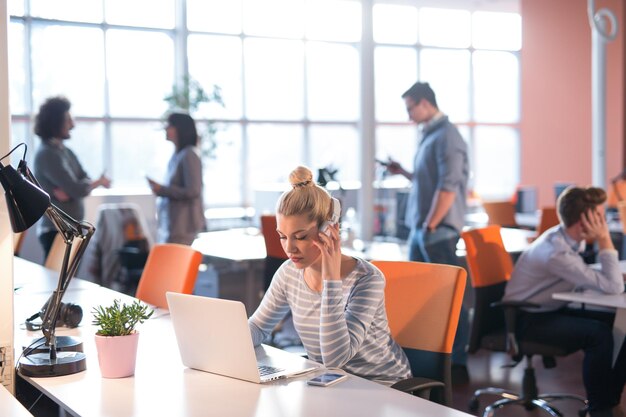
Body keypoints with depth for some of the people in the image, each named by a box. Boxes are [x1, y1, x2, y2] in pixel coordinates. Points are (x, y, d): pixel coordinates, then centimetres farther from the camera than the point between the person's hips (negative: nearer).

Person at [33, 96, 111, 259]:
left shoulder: (66, 151, 13)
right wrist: (100, 182, -1)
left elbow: (85, 181, 6)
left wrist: (68, 190, -15)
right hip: (56, 230, -9)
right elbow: (78, 190, -20)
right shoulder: (47, 154, -15)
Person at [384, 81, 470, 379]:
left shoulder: (446, 136, -13)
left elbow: (448, 187, -20)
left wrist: (430, 226, -18)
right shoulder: (429, 136, 16)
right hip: (420, 229, 10)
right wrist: (403, 173, 13)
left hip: (438, 231, -10)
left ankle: (458, 364, 5)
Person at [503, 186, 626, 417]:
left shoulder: (567, 237, -2)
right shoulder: (556, 252, -30)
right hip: (529, 318, -9)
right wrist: (605, 240, -25)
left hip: (554, 310, 9)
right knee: (599, 334, -26)